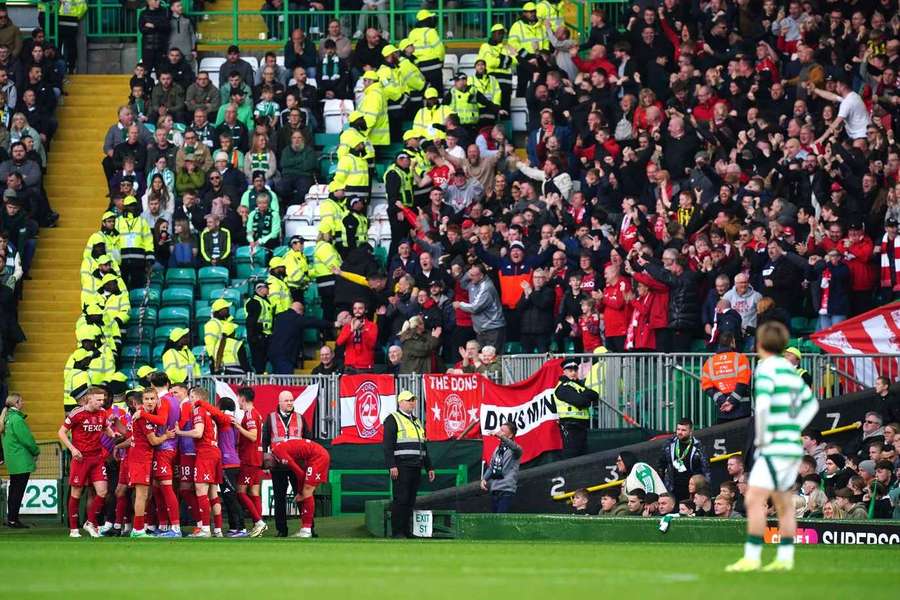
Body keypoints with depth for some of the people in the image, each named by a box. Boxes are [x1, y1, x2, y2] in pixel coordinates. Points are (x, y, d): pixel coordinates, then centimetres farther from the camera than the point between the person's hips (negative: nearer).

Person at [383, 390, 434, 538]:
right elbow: (388, 445, -10)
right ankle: (397, 532, -8)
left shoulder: (417, 422, 23)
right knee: (401, 499, -10)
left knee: (410, 501, 7)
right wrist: (392, 466, -19)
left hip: (416, 468, 8)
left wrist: (429, 467, 22)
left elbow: (423, 446, 28)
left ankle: (406, 531, 10)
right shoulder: (393, 419, -1)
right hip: (401, 468, -8)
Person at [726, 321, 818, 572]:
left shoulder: (766, 368, -10)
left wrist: (761, 437, -14)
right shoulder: (790, 369, 15)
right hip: (792, 445, 9)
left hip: (775, 448, -9)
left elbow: (762, 405, -26)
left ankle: (751, 558, -16)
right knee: (784, 504, 12)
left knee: (754, 500, -11)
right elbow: (811, 403, 28)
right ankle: (785, 558, 11)